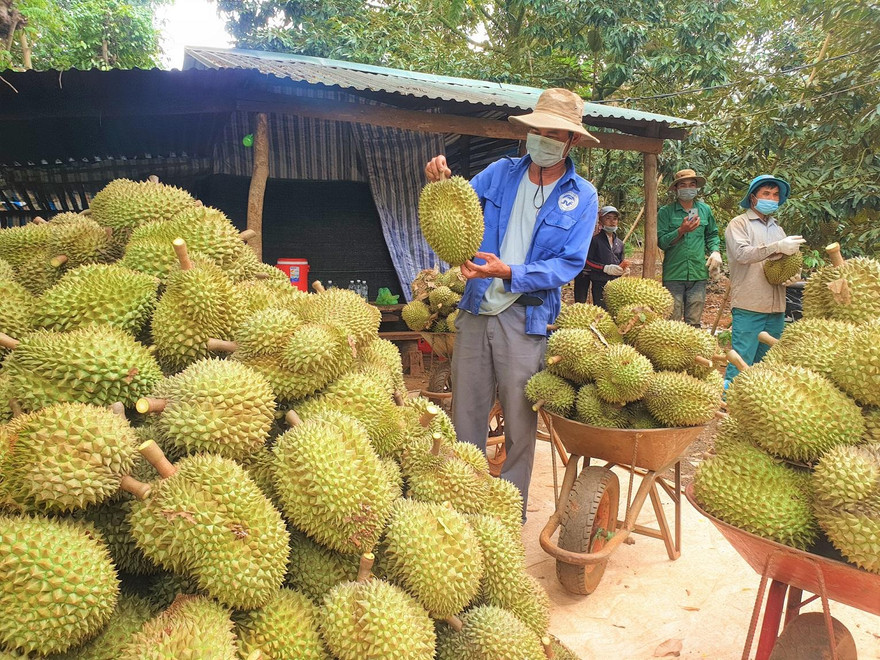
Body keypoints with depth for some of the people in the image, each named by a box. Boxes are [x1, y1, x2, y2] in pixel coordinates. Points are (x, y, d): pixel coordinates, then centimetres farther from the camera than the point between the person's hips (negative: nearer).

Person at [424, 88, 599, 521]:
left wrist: (509, 273, -23)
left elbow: (569, 264, -9)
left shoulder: (582, 197, -1)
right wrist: (441, 182, -13)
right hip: (476, 310, 3)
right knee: (465, 415, 9)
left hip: (527, 320, -2)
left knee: (519, 423, 5)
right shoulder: (501, 172, 7)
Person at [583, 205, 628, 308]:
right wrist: (605, 268, -15)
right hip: (599, 284, -5)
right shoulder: (595, 240, -2)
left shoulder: (620, 243, 17)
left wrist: (623, 269, 0)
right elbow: (587, 261, -7)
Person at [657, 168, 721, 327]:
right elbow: (661, 241, -6)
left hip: (698, 273, 3)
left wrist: (715, 251, 3)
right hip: (673, 274, -3)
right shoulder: (665, 212, -1)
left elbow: (712, 235, 21)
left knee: (694, 322, 9)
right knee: (673, 322, -1)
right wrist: (681, 230, -20)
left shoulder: (705, 210, 11)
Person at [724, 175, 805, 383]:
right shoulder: (739, 223, 0)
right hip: (748, 305, -7)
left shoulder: (778, 229, 21)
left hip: (776, 307, 7)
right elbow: (742, 253, -17)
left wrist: (792, 275, 2)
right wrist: (777, 247, -25)